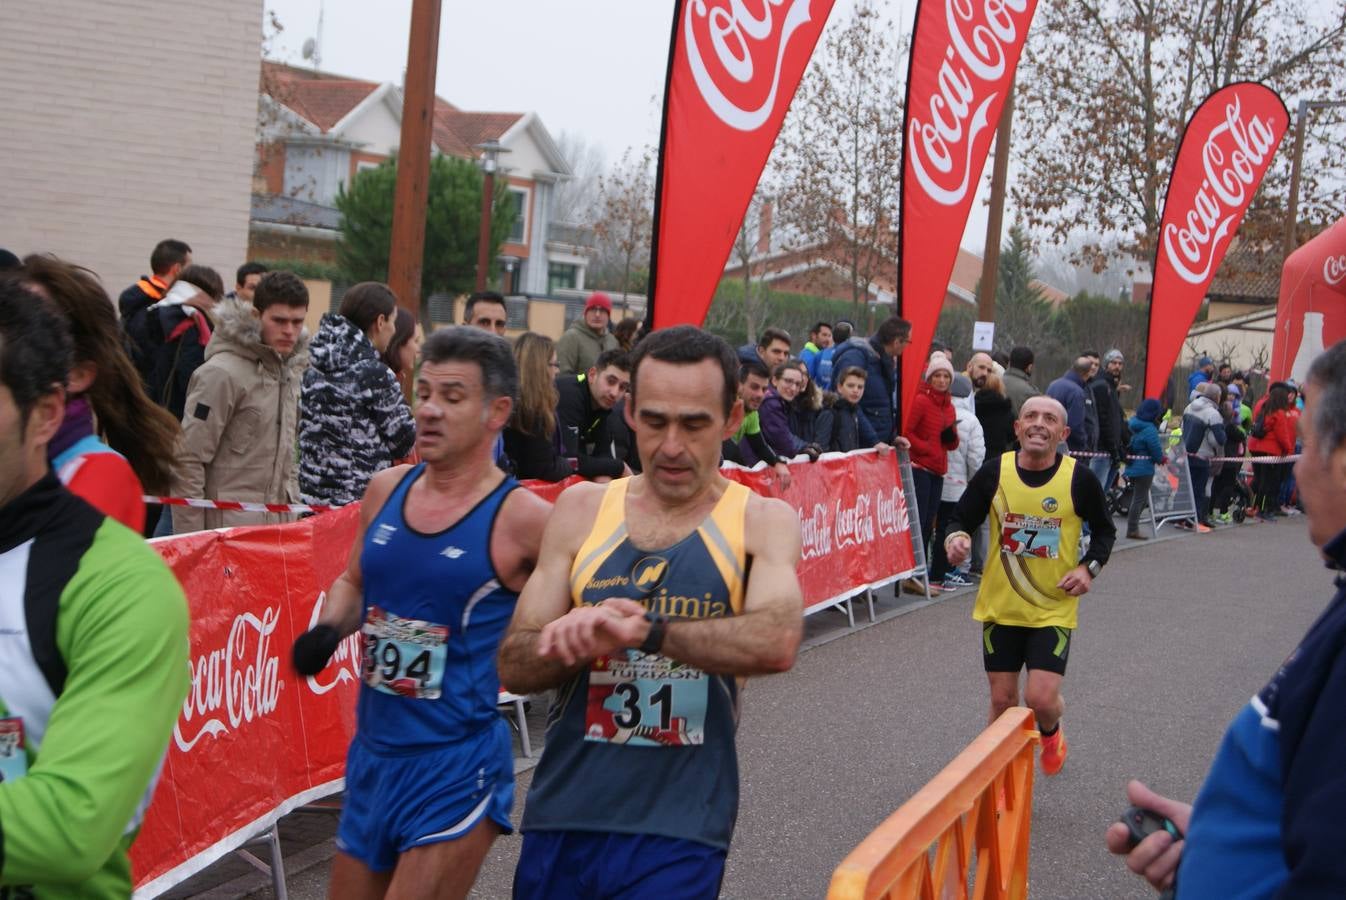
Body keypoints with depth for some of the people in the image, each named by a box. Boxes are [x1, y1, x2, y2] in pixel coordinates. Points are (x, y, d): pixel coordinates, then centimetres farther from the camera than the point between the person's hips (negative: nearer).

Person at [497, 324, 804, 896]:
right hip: (561, 814, 3)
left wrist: (645, 630, -33)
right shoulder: (582, 509, 4)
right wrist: (586, 640, -20)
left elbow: (777, 642, -23)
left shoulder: (762, 522, -3)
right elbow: (515, 666, 0)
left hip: (678, 832, -3)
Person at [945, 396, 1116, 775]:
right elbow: (960, 519, 2)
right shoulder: (994, 473, -7)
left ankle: (1051, 732, 27)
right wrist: (956, 538, -20)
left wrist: (1089, 567, -12)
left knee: (1041, 698, -11)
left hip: (1054, 609, -1)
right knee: (1002, 700, 7)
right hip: (1000, 606, 2)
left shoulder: (1079, 479, -10)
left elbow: (1104, 531, 5)